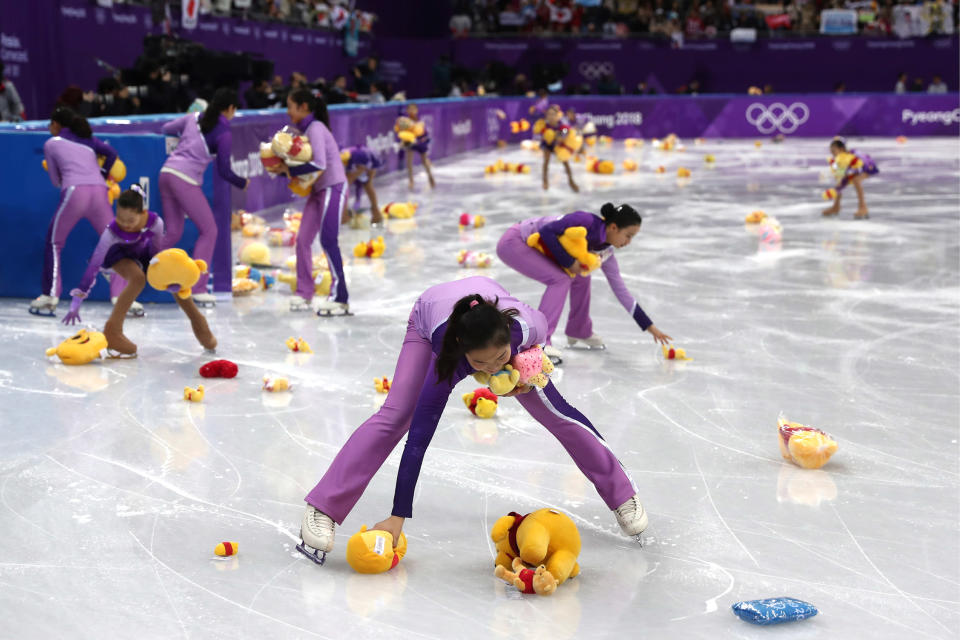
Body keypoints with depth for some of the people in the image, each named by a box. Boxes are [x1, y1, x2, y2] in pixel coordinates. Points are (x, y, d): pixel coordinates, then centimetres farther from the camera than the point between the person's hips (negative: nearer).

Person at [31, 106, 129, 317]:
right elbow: (111, 153, 11)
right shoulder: (88, 138, 24)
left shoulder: (51, 144, 16)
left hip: (74, 192, -3)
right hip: (99, 191, 3)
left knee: (54, 243, 13)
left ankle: (50, 296, 8)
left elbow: (56, 180, 17)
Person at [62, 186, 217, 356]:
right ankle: (112, 332, -25)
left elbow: (156, 251, -14)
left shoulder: (155, 222, -33)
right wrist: (76, 304, -37)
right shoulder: (112, 232, -38)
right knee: (138, 278, -33)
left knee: (175, 281, -11)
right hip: (117, 255, -3)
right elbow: (93, 266, -36)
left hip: (142, 252, 3)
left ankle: (198, 322, 15)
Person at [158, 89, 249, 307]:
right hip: (186, 180, -7)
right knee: (209, 231, 3)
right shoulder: (224, 134, -3)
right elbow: (224, 171, -1)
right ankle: (197, 289, -1)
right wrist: (242, 183, 17)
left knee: (173, 232, 15)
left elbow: (167, 128, 27)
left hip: (166, 172, 7)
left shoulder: (193, 118, 15)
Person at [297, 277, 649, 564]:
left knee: (554, 411, 2)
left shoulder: (527, 327, -42)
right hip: (429, 317, -2)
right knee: (395, 416, -20)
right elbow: (419, 436, -44)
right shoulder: (449, 358, -46)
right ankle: (321, 511, -15)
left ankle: (621, 492, 19)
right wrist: (398, 517, -44)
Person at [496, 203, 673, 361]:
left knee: (581, 277, 8)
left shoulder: (605, 252, 0)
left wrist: (650, 327, 6)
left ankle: (579, 331, 24)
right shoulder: (587, 222, -24)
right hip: (514, 242, -9)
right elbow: (546, 231, -29)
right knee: (560, 279, -22)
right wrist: (568, 261, -24)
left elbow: (621, 291, 5)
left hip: (535, 249, 9)